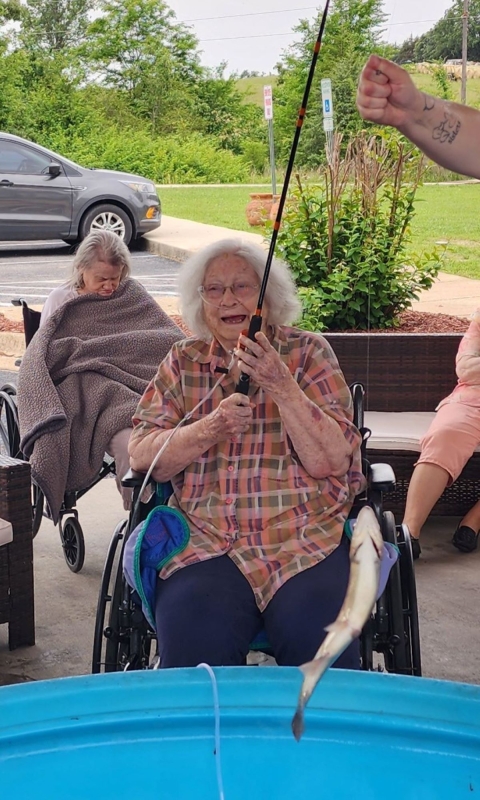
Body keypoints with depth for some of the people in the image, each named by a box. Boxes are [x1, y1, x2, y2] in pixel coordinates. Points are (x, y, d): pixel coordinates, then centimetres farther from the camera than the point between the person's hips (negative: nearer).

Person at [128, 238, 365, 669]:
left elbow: (332, 462, -2)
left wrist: (280, 386, -13)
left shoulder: (308, 352, 9)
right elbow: (141, 456, 4)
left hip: (305, 538, -1)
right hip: (204, 538, 1)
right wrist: (212, 427, -11)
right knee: (195, 632, -28)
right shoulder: (183, 362, 15)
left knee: (317, 633, -29)